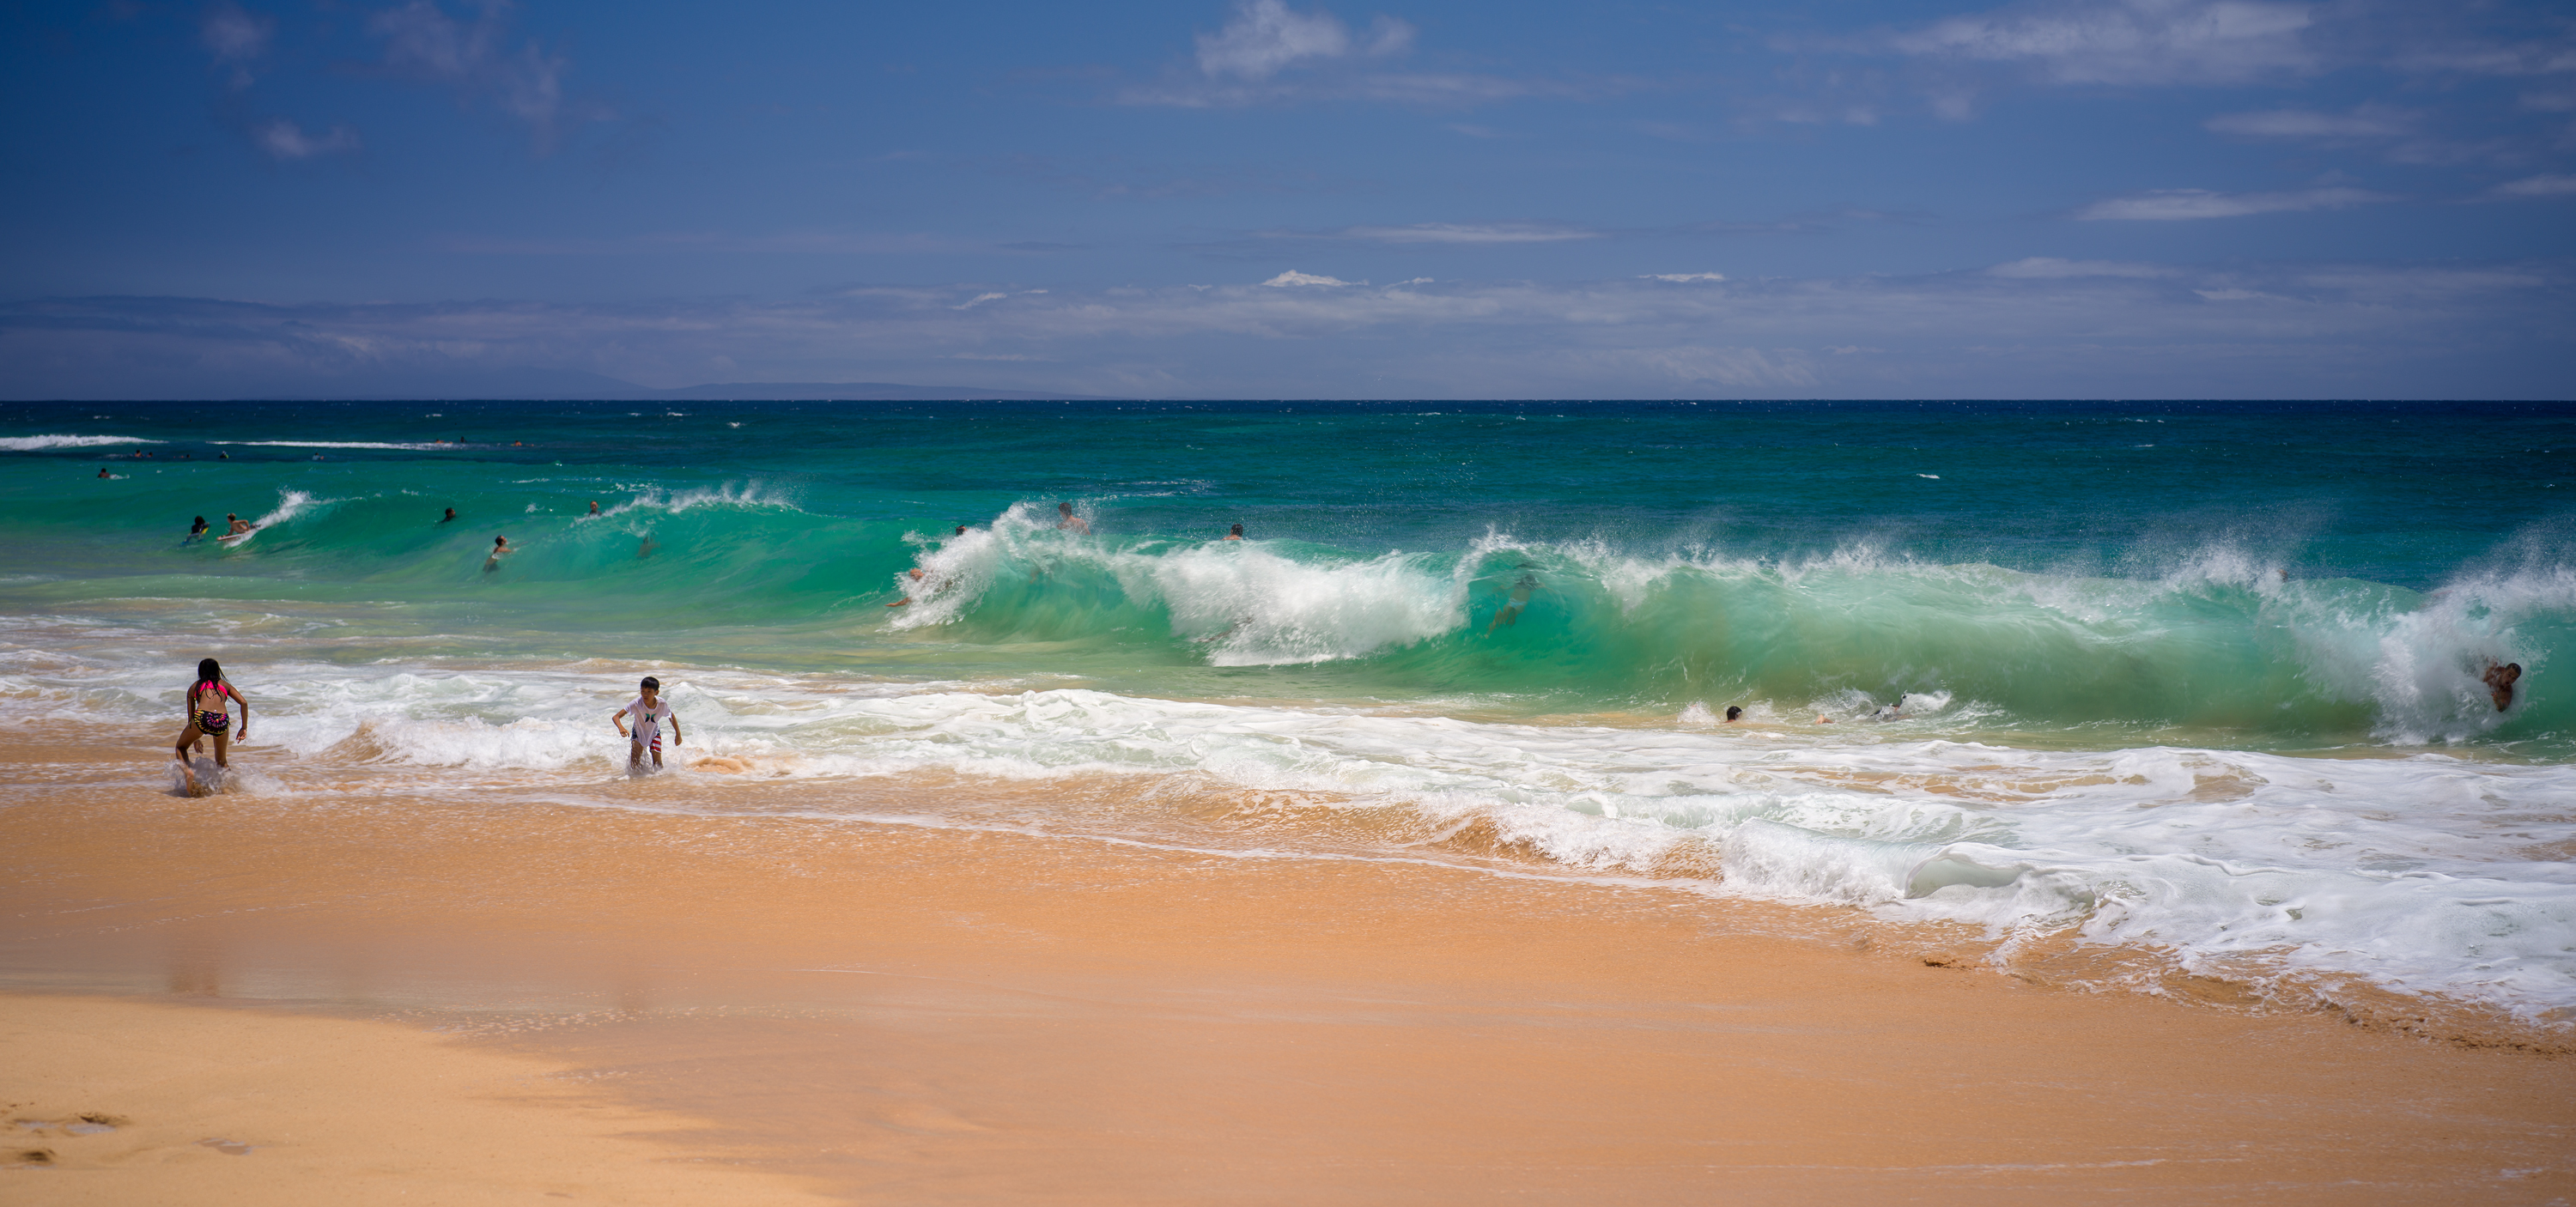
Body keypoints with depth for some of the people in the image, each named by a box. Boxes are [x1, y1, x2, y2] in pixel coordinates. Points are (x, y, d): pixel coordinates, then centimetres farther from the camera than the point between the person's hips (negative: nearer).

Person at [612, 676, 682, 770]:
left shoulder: (662, 704, -28)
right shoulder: (637, 704, -35)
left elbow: (672, 717, -5)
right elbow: (616, 717, -39)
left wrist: (678, 735, -2)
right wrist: (621, 728, -60)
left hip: (654, 732, 1)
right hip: (638, 732, -1)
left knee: (657, 764, -11)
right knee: (634, 766, -6)